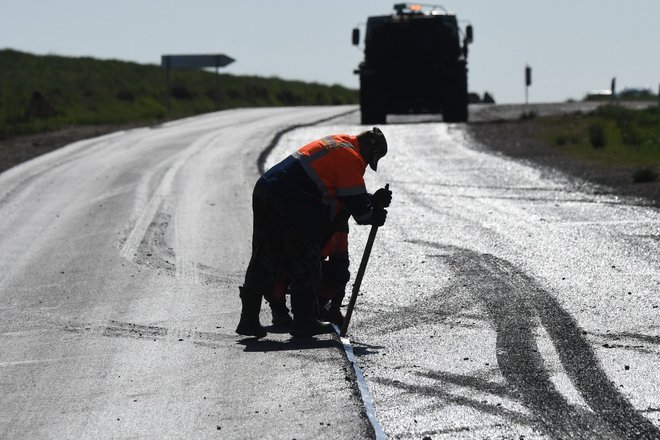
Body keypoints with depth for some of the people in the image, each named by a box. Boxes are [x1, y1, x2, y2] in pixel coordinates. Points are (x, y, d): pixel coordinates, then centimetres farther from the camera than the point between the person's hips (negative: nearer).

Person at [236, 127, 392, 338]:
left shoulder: (337, 142, 22)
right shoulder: (350, 158, -7)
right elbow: (357, 206, -5)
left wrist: (374, 200, 18)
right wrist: (374, 216, 13)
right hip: (290, 203, -9)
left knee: (264, 262, 12)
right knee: (305, 264, 3)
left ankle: (249, 320, 12)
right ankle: (303, 322, 8)